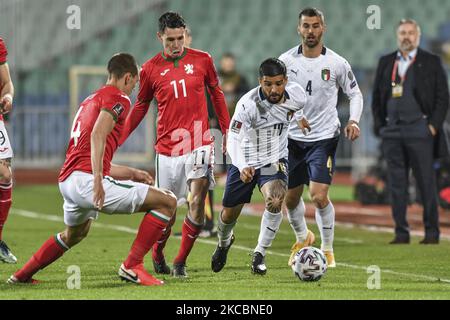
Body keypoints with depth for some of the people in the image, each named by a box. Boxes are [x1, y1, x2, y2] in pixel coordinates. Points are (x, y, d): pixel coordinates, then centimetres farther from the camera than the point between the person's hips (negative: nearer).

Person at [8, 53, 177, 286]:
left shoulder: (89, 101, 27)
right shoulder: (118, 98, -1)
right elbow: (98, 134, -20)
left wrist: (132, 173, 39)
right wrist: (98, 180, -29)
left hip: (66, 182, 10)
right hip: (86, 180, -10)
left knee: (74, 234, 39)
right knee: (167, 202, -6)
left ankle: (22, 275, 47)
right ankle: (132, 266, -9)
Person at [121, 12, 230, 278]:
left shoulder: (202, 60, 3)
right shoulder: (150, 69, 2)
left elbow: (217, 94, 15)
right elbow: (141, 107, 13)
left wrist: (226, 130, 14)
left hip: (199, 143, 0)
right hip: (167, 148, 0)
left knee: (197, 203, -14)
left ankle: (181, 263, -2)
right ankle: (157, 256, 30)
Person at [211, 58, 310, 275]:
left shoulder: (296, 95, -17)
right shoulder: (248, 104, -30)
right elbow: (233, 140, -35)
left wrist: (299, 117, 16)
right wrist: (243, 167, -48)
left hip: (275, 160, 1)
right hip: (245, 163, -1)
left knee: (275, 202, -28)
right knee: (229, 214, 13)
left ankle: (259, 255, -10)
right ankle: (223, 243, 50)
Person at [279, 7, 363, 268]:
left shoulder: (337, 63, -6)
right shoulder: (286, 61, -3)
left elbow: (355, 93, 6)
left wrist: (354, 121, -10)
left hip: (324, 137, -3)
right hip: (293, 138, 3)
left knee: (319, 196, -15)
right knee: (291, 199, 11)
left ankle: (328, 250, 4)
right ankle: (302, 238, 41)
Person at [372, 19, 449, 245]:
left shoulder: (431, 63, 3)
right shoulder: (385, 63, 13)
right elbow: (376, 96, 15)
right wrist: (379, 125, 6)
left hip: (420, 130, -3)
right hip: (392, 131, 3)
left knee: (426, 183, -2)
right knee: (396, 184, 3)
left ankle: (432, 232, 5)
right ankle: (401, 232, 7)